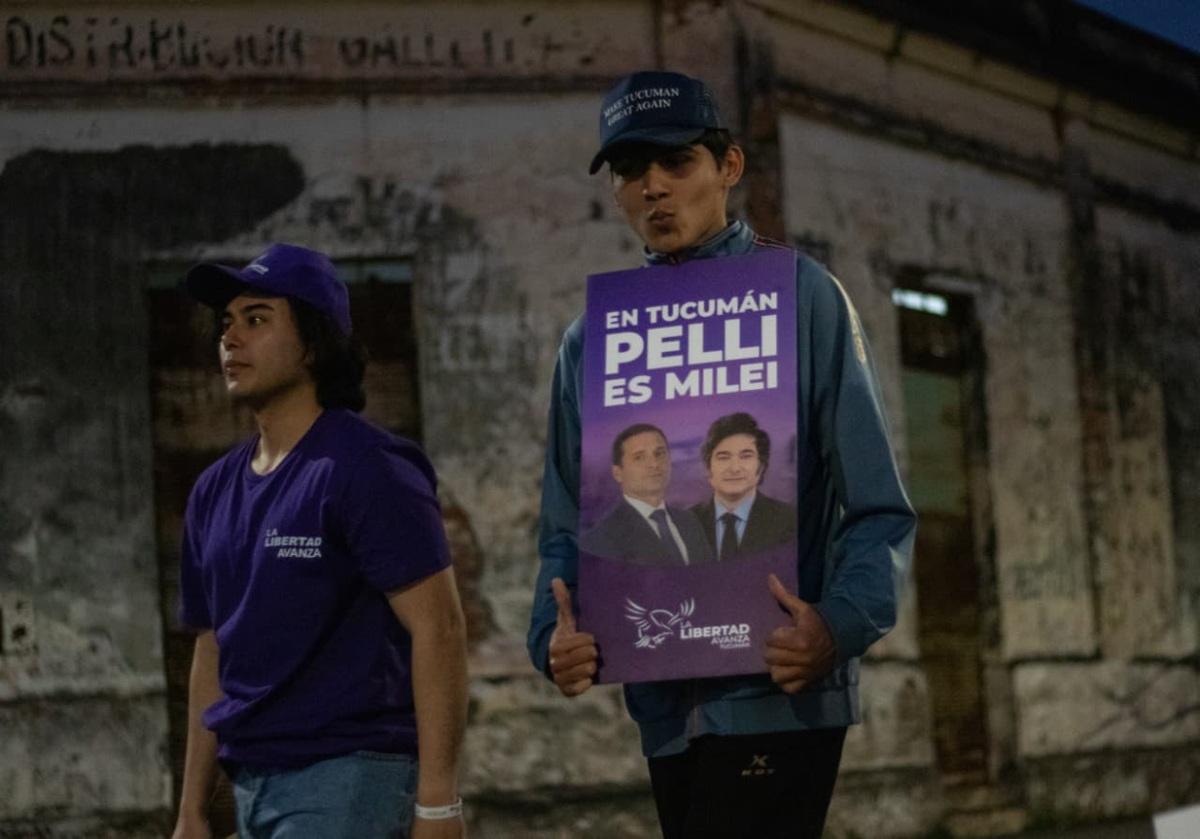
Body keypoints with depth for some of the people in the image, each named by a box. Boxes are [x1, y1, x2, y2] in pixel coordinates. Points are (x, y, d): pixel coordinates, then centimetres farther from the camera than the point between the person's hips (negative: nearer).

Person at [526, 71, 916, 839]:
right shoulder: (592, 341, 13)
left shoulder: (802, 297, 0)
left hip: (777, 696, -5)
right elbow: (569, 527, 13)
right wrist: (557, 634, -7)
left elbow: (879, 508, -5)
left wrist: (840, 627, -23)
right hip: (667, 710, 5)